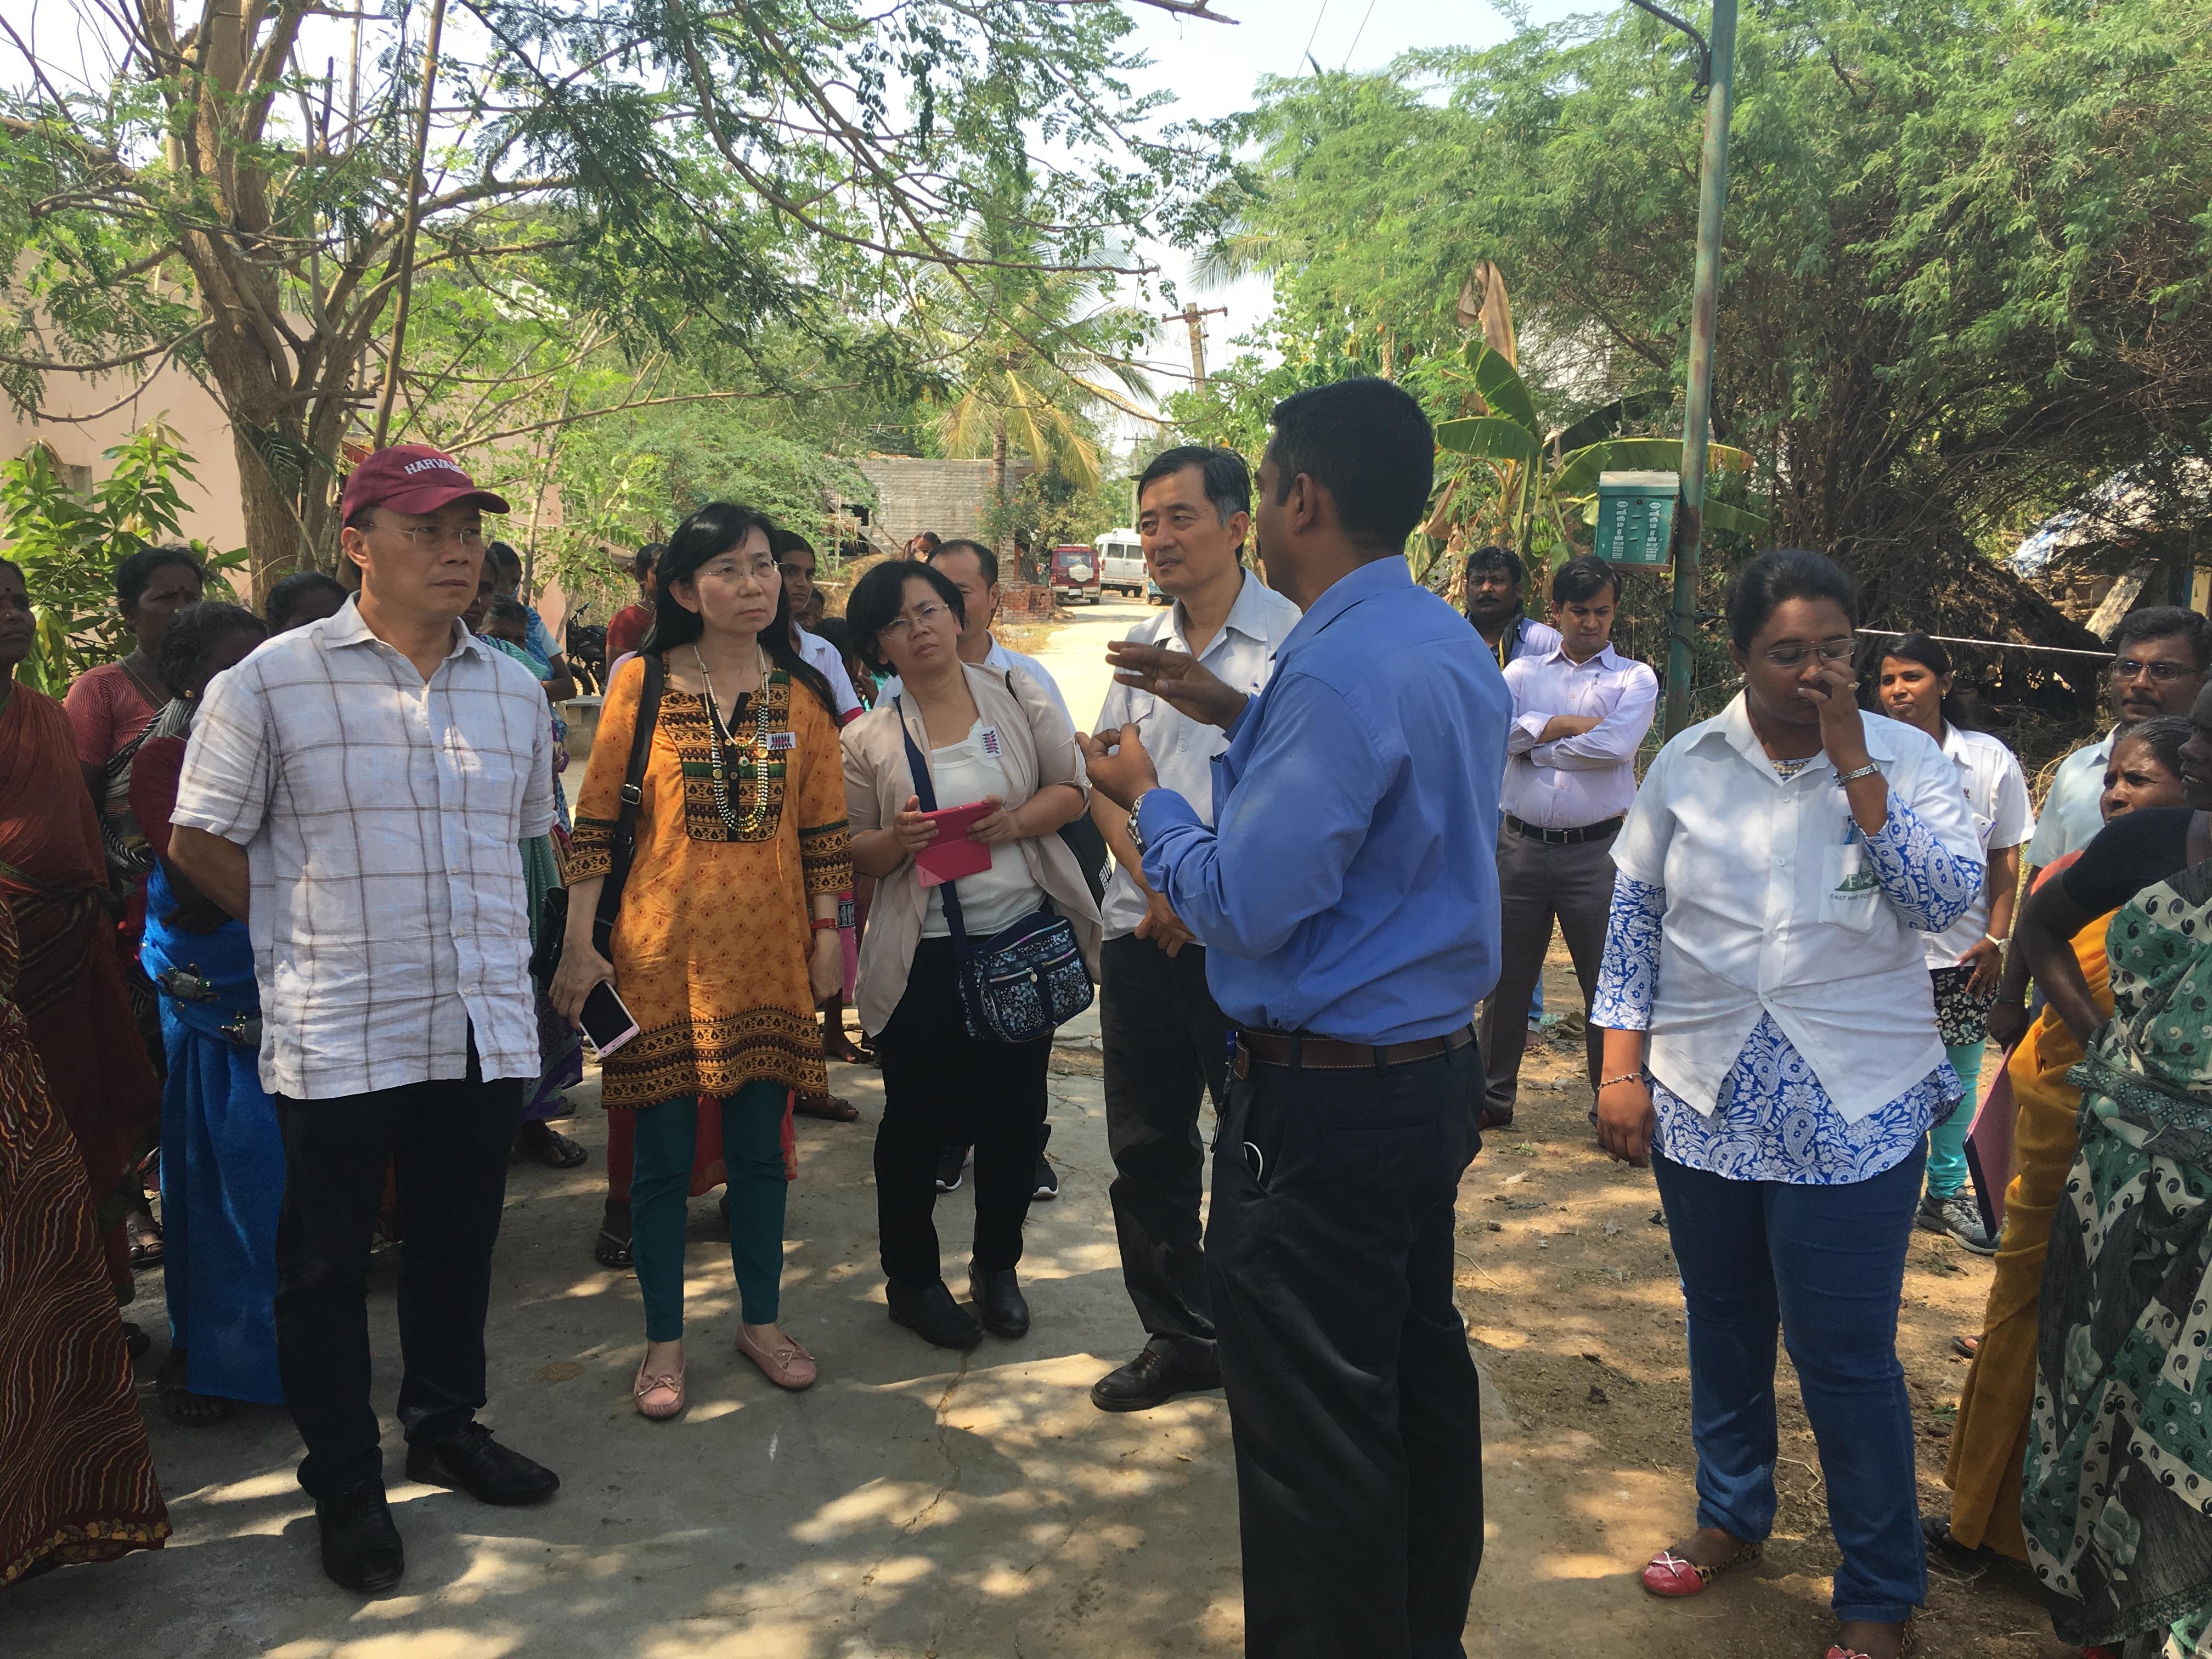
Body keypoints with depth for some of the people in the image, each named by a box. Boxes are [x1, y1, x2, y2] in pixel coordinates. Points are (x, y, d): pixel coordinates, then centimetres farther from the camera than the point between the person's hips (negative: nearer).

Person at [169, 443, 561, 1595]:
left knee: (458, 1243, 17)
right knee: (327, 1266, 9)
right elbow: (201, 843, -2)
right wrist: (320, 933, 1)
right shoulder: (272, 680, -7)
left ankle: (445, 1427, 38)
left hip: (486, 1026, 4)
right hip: (337, 1037, -4)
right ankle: (345, 1487, 26)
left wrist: (484, 939, 11)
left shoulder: (514, 690, 7)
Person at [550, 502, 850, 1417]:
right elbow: (595, 821, -2)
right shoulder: (642, 683, -2)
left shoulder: (802, 693, 5)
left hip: (768, 953, 2)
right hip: (663, 953, -2)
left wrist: (828, 932, 4)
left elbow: (825, 828, 8)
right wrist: (579, 944, -5)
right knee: (663, 1156, 6)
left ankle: (762, 1320, 28)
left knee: (759, 1148, 11)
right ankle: (664, 1340, 21)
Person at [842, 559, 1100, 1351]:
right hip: (924, 953, -1)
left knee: (1015, 1112, 11)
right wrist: (898, 840, -18)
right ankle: (911, 1280, 26)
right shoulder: (868, 739, 0)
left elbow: (1072, 787, 3)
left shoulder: (1018, 695, 3)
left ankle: (997, 1268, 32)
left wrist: (1018, 821, -15)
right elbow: (853, 854, 3)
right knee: (919, 1117, 6)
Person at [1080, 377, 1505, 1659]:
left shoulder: (1340, 665, -23)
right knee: (1424, 1376, 24)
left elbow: (1246, 907, -22)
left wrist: (1147, 796, -5)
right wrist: (1239, 717, 15)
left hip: (1326, 1099, -10)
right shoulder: (1458, 647, 8)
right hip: (1439, 1071, 10)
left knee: (1313, 1434, 4)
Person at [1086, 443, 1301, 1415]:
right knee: (1147, 1149, 13)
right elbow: (1104, 783, 11)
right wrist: (1151, 879, -6)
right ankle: (1179, 1339, 29)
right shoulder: (1142, 647, 12)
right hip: (1142, 932, 6)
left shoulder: (1294, 641, -8)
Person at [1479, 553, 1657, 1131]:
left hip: (1596, 851, -2)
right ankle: (1495, 1096, 24)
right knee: (1507, 976, 10)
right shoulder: (1524, 670, 10)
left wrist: (1532, 742, -7)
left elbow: (1615, 745, -15)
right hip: (1521, 845, 2)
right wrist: (1567, 724, -12)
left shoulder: (1635, 679, 5)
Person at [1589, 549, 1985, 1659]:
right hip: (1705, 1099, 3)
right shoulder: (1688, 764, 0)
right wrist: (1622, 1069, -1)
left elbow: (1945, 901, -18)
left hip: (1855, 1109, -3)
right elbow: (1634, 917, 4)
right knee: (1724, 1323, 19)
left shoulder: (1906, 760, -5)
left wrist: (1852, 762, -20)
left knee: (1846, 1357, 3)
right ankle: (1731, 1514, 41)